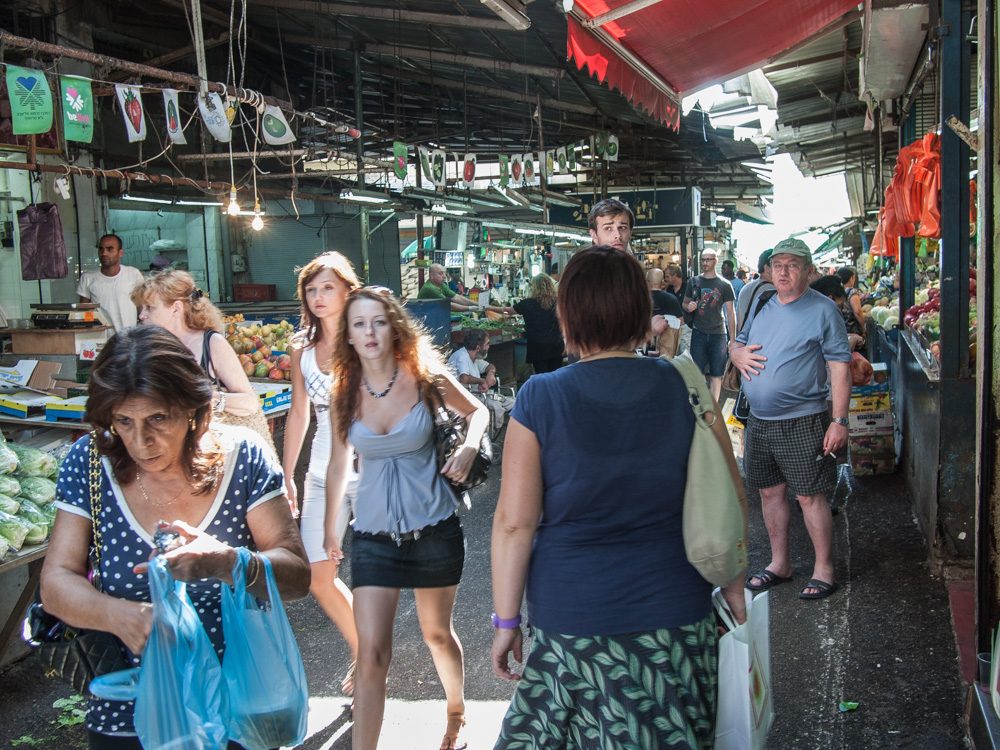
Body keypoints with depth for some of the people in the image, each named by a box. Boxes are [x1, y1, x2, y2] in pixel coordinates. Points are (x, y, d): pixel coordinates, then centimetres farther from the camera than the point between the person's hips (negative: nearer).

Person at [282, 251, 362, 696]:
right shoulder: (302, 350, 7)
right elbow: (298, 413, 14)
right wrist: (286, 476, 14)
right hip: (323, 475, 5)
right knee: (317, 576, 6)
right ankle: (362, 650, 30)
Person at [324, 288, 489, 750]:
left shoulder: (425, 378, -10)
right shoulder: (344, 394, -4)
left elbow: (477, 411, 7)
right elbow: (338, 465, 8)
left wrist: (468, 448, -14)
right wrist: (330, 528, 16)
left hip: (434, 529, -1)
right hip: (373, 534, 1)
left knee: (438, 634, 18)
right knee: (371, 653, -5)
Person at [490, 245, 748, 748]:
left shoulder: (540, 399, -11)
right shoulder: (685, 387, -4)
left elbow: (515, 522, -12)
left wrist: (505, 620, -2)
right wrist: (734, 587, 13)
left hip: (570, 620, -2)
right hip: (675, 614, 2)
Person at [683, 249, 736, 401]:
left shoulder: (724, 285, 2)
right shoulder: (693, 282, 7)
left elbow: (730, 313, 3)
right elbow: (684, 303, 15)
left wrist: (732, 339, -3)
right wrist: (688, 307, -11)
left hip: (718, 334, -1)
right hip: (698, 333, 1)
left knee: (716, 375, 4)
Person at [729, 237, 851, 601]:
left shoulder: (822, 310, -7)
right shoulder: (761, 306, 10)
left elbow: (840, 367, -10)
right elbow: (738, 344, 21)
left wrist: (839, 421, -17)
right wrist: (738, 353, -5)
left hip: (802, 423, -6)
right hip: (759, 421, 6)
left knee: (810, 496, -2)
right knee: (770, 491, 14)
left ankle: (823, 570, 13)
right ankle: (779, 563, 29)